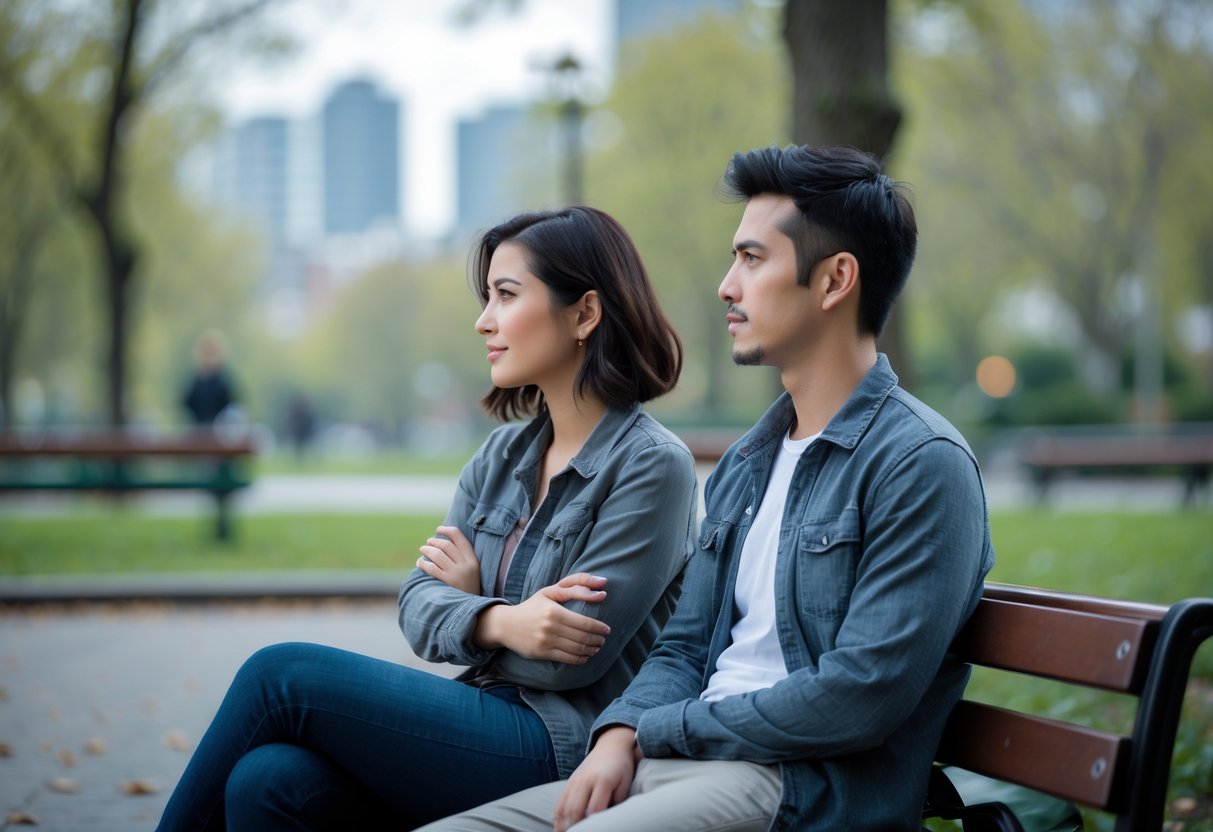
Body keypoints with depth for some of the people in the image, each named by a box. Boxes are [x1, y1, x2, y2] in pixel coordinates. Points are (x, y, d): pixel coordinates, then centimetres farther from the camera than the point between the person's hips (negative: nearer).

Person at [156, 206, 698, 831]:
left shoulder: (652, 465, -8)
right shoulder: (503, 455, 15)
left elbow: (572, 660, -14)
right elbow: (418, 604, 7)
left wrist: (470, 595, 2)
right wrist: (498, 622, -15)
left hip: (564, 753, -6)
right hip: (485, 719, 6)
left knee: (282, 675, -15)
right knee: (267, 781, -21)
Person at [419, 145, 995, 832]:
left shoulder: (923, 464, -9)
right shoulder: (745, 465, 19)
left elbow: (860, 696, -17)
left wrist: (657, 730, -9)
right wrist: (620, 737, -3)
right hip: (673, 766, 8)